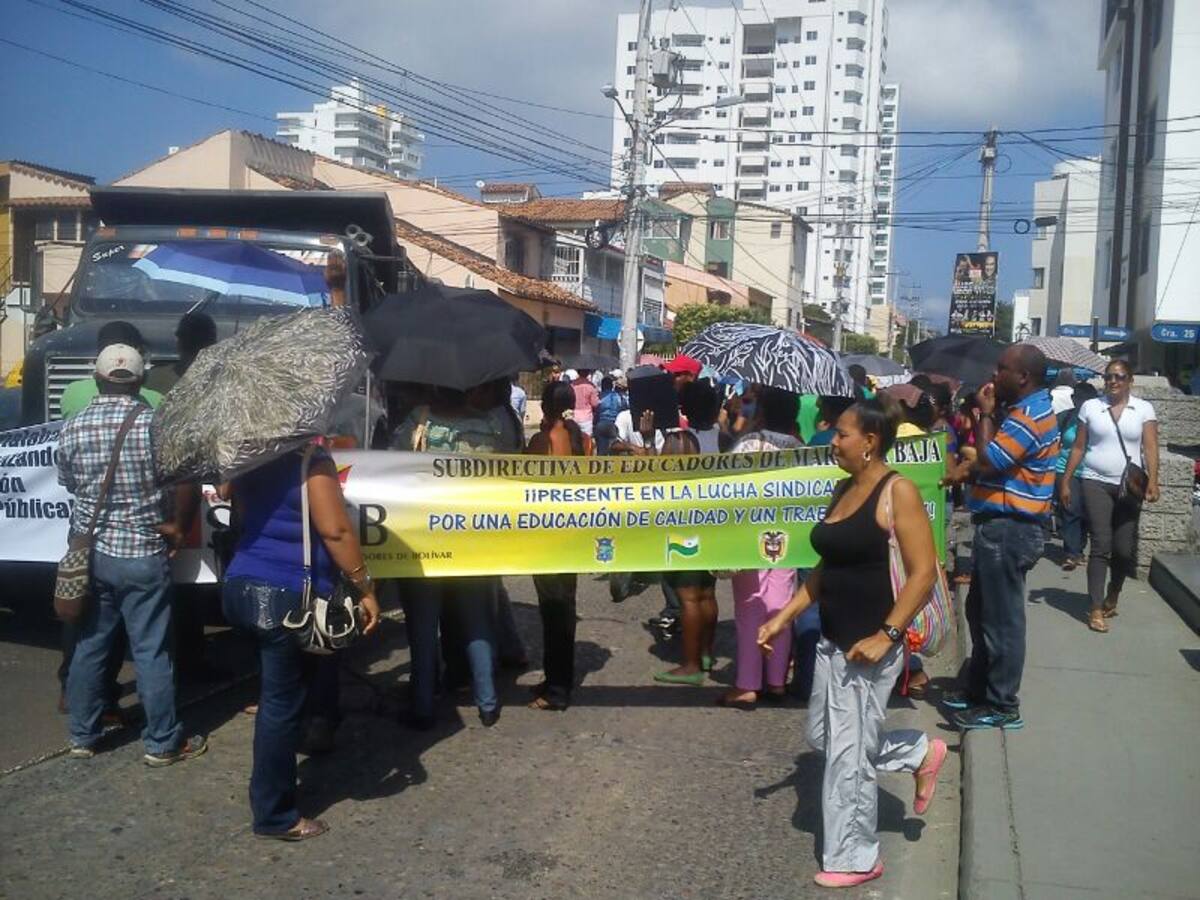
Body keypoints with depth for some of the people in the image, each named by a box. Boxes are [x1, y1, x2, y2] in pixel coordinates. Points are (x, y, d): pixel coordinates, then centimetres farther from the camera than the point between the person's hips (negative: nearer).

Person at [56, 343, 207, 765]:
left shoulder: (72, 428, -2)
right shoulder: (157, 424, -14)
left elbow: (69, 483, 11)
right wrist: (176, 526, 4)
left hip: (89, 552, 4)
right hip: (141, 555, -4)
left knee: (89, 646, 15)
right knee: (151, 652, 4)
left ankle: (82, 736, 26)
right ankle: (163, 742, 13)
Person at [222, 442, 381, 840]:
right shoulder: (309, 458, -14)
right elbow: (335, 530, -18)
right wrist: (365, 588, -12)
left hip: (242, 586, 8)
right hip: (288, 597, -8)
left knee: (275, 695, 23)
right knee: (283, 704, 2)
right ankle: (274, 814, 13)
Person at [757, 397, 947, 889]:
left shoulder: (897, 491, -15)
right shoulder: (842, 489, 9)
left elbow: (923, 572, -18)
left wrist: (886, 636, -23)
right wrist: (784, 617, 11)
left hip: (870, 646, -9)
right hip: (832, 640, 9)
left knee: (848, 753, 3)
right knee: (823, 736, 19)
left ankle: (855, 858, 23)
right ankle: (921, 753, 36)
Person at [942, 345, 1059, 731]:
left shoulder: (1029, 416, -19)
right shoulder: (1028, 410, 16)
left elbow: (988, 461, -22)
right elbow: (994, 460, 19)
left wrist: (986, 412, -12)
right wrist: (969, 468, 0)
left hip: (1008, 529, -11)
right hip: (1002, 526, 11)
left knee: (1001, 619, -2)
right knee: (980, 610, 20)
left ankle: (1002, 706, 8)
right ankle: (978, 689, 32)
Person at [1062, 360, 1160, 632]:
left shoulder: (1143, 409, 4)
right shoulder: (1090, 407, 5)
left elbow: (1150, 448, -3)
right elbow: (1079, 447, 7)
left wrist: (1152, 481, -15)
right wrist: (1066, 480, 4)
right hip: (1096, 484, -1)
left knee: (1124, 549, 3)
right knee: (1101, 545, -8)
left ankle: (1113, 595, 29)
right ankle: (1096, 608, -4)